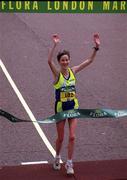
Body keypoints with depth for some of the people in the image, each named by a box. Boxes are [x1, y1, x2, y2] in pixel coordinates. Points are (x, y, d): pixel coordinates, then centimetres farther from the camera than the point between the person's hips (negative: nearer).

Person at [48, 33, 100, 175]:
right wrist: (55, 45, -44)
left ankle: (69, 163, 9)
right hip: (60, 108, -3)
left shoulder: (73, 71, -2)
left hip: (73, 107, 3)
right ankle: (57, 158, 36)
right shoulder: (57, 73, -13)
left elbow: (89, 60, -3)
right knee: (60, 138, 10)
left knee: (72, 137, -2)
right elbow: (49, 61, -33)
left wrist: (96, 47, -15)